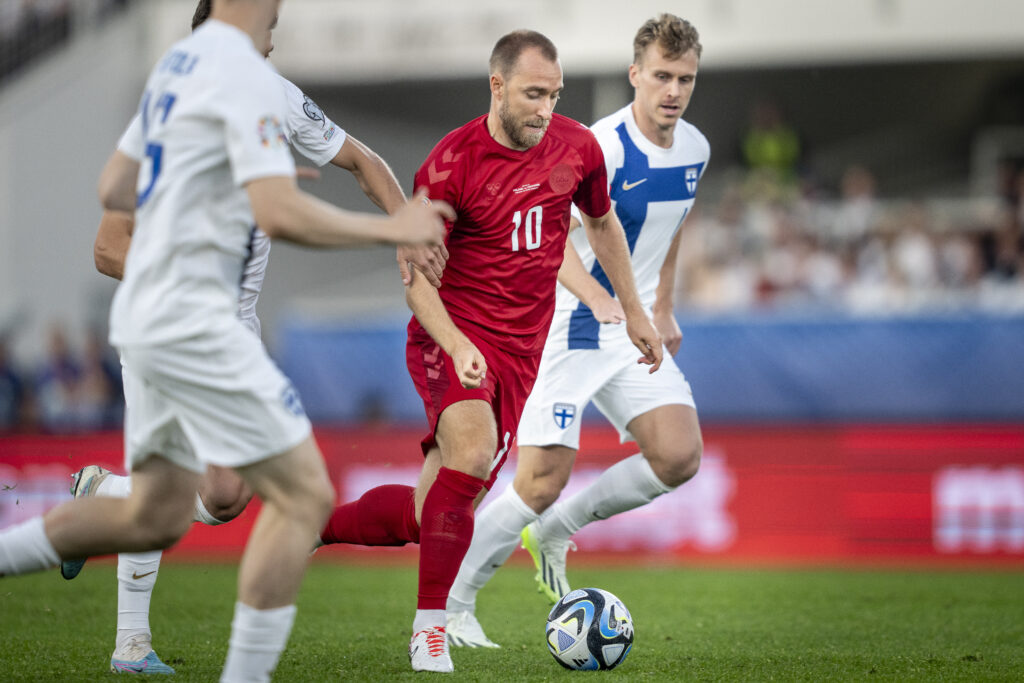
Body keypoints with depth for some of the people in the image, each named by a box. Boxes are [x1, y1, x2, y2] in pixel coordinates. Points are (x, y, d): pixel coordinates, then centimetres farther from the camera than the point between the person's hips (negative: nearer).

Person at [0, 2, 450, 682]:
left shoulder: (177, 63, 15)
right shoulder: (246, 76, -14)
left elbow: (114, 190, 23)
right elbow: (281, 217, -24)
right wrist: (389, 228, -13)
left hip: (142, 314, 10)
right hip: (191, 320, -10)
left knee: (156, 515, 18)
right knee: (304, 497, -6)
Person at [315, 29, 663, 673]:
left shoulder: (576, 147, 2)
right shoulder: (450, 163, -12)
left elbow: (602, 221, 22)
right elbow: (417, 275, -10)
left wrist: (634, 311, 25)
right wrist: (455, 344, -26)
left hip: (520, 350, 5)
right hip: (453, 335, -5)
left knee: (428, 516, 1)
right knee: (471, 450, -33)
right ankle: (430, 630, -25)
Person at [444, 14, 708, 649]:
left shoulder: (694, 149, 5)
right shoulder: (600, 145, -19)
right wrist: (597, 299, -42)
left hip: (633, 331, 6)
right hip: (566, 326, -6)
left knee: (680, 457, -13)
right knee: (542, 482, -10)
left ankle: (556, 530, 9)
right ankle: (448, 606, 7)